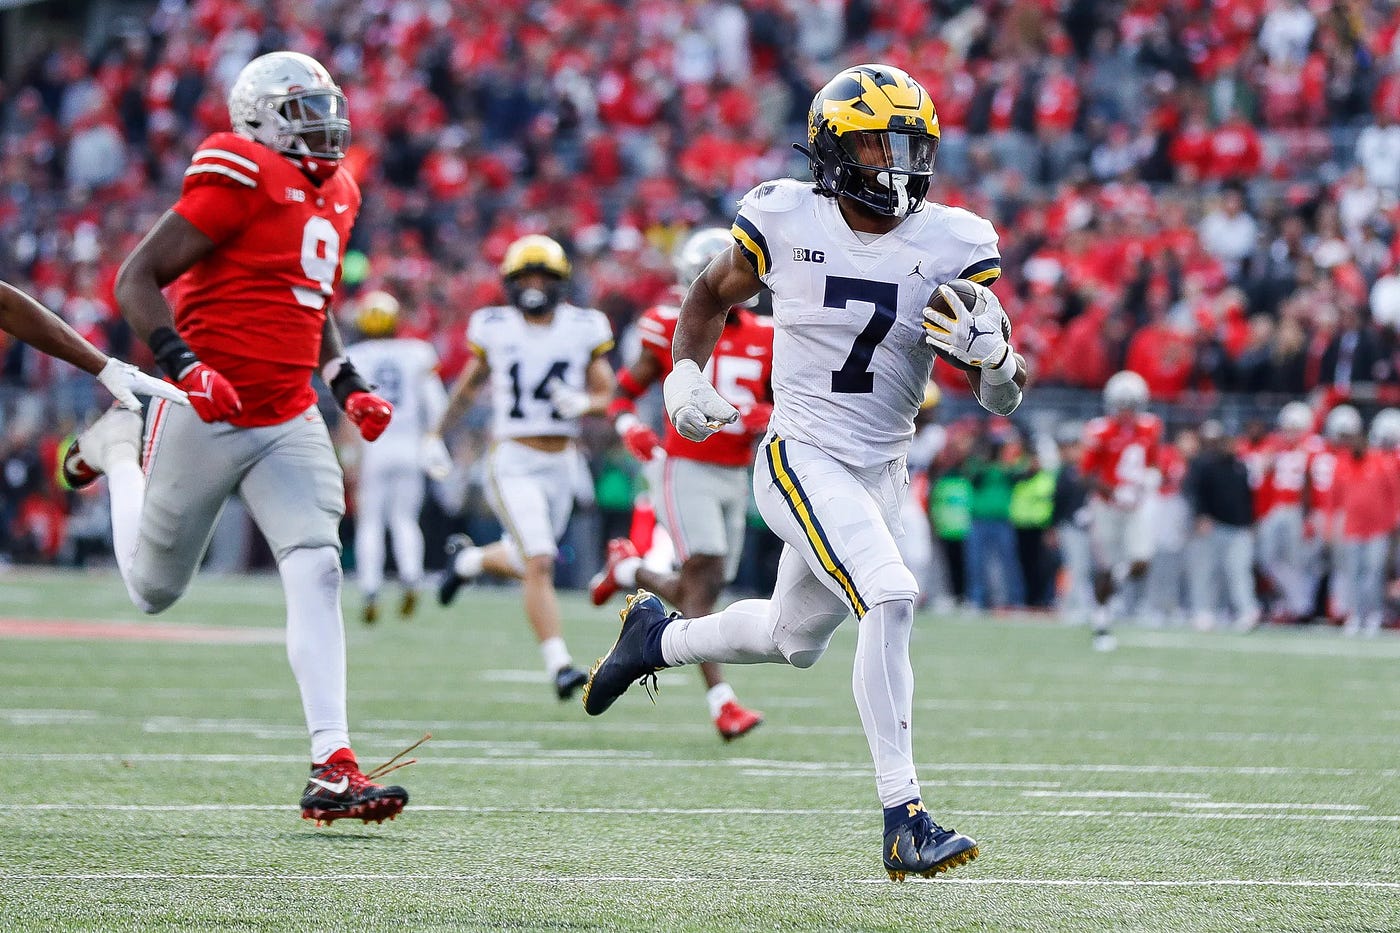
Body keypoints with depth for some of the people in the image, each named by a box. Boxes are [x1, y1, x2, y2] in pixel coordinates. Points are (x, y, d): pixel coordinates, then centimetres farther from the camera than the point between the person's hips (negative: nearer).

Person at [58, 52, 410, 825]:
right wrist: (182, 364, -28)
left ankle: (332, 768, -17)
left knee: (316, 571, -14)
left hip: (288, 424, 6)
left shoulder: (332, 197, 11)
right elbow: (136, 280, -15)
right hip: (208, 418, -6)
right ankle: (117, 451, 42)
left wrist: (347, 386, 11)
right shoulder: (240, 181, -15)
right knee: (152, 589, 13)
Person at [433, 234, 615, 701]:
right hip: (513, 461, -3)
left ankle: (467, 559, 48)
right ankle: (559, 666, -16)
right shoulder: (494, 328, -2)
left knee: (527, 564, 17)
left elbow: (606, 396, 2)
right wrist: (437, 435, 19)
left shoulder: (584, 328, 0)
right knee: (539, 563, -17)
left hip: (561, 464, 3)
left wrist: (582, 404, -20)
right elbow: (470, 385, 15)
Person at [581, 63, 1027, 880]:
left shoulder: (954, 245, -6)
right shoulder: (786, 220, -9)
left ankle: (658, 637, 52)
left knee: (795, 640, 22)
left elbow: (1007, 394, -5)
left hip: (882, 473, 5)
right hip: (801, 457, -5)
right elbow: (712, 298, 11)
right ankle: (904, 820, -25)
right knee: (891, 598, -26)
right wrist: (686, 377, -5)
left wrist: (993, 355, -27)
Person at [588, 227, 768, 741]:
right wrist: (630, 428, -16)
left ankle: (628, 569, 37)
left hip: (734, 476, 6)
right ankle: (721, 702, -18)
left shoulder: (762, 337, 8)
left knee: (703, 591, 7)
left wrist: (767, 418, -6)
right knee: (704, 582, -16)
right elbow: (624, 394, 4)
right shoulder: (671, 329, -4)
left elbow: (778, 405, 17)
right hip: (685, 468, -6)